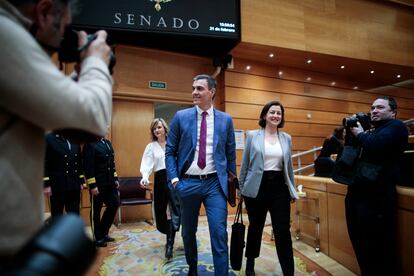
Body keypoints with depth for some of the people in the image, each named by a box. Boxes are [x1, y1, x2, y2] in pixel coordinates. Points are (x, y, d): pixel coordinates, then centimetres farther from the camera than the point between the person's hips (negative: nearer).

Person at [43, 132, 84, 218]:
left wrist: (81, 181, 10)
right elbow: (44, 164, -9)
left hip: (74, 186, 5)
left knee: (75, 215, 12)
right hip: (57, 186, -4)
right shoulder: (49, 139, -7)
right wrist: (46, 184, -11)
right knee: (57, 216, 10)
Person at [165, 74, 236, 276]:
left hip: (215, 183, -1)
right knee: (188, 232, 18)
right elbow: (170, 151, 1)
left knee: (219, 233, -5)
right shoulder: (181, 117, 0)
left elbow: (230, 153, 7)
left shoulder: (226, 119, 3)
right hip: (188, 183, 1)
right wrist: (174, 179, -8)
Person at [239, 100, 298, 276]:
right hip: (257, 187, -2)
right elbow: (245, 164, 1)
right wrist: (241, 188, 2)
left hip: (279, 186, 2)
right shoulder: (253, 135, -2)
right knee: (255, 227, 14)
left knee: (283, 231, 2)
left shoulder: (286, 138, 8)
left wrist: (293, 191, 13)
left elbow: (289, 166, 13)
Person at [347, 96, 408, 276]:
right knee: (360, 245, 19)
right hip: (356, 194, 9)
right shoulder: (370, 132, 21)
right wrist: (350, 134, 8)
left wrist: (359, 134, -6)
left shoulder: (395, 126, -4)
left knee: (379, 250, 3)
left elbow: (375, 145, -25)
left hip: (377, 197, -8)